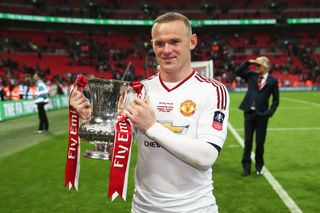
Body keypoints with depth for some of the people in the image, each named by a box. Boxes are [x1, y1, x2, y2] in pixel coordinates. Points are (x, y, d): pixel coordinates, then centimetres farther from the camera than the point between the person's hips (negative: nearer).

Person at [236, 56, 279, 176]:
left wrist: (270, 112, -7)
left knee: (260, 142, 6)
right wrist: (248, 62, -4)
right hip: (249, 113, 2)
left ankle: (259, 167, 22)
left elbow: (276, 99, 3)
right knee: (248, 141, 6)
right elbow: (238, 72, 4)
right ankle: (246, 167, 14)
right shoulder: (251, 76, 7)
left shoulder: (272, 81, -1)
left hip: (262, 115, -2)